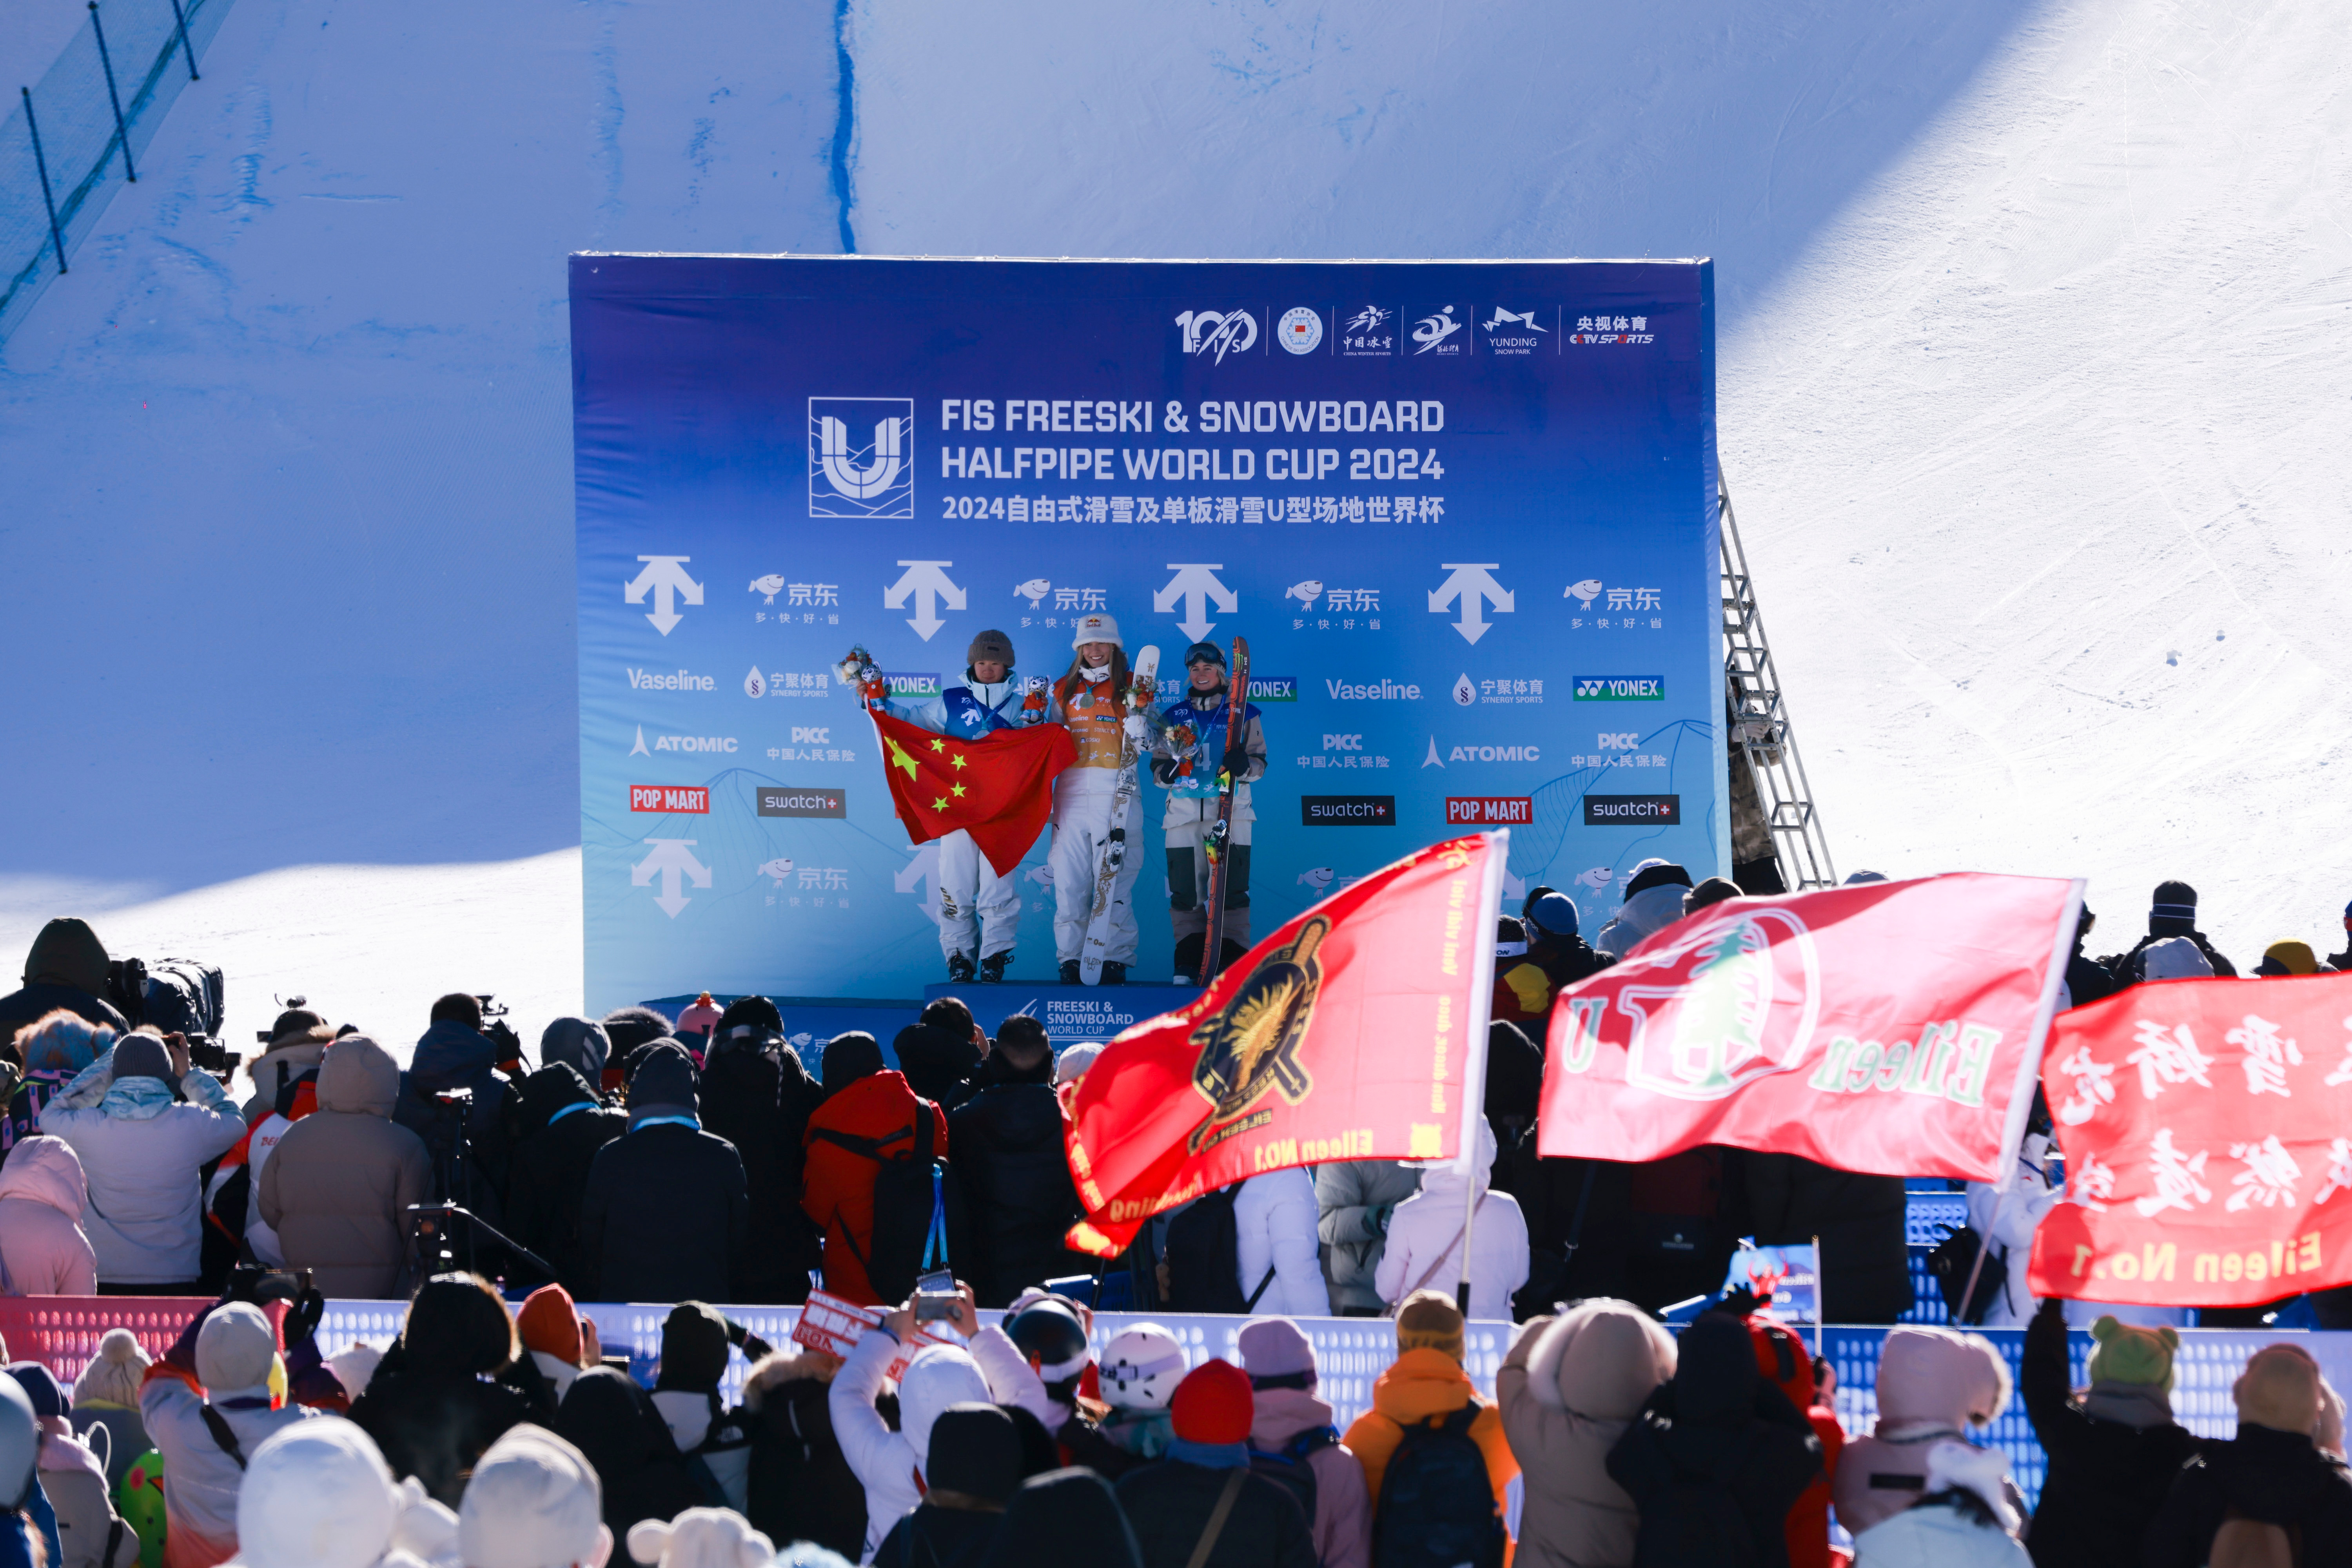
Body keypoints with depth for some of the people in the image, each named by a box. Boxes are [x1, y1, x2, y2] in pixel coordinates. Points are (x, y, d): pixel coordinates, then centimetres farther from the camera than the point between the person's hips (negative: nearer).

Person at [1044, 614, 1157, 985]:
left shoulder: (1130, 689, 7)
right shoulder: (1064, 690, 16)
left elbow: (1143, 745, 1)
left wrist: (1138, 711, -15)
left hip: (1115, 795, -3)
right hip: (1071, 794, 3)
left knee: (1114, 879, -7)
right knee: (1068, 879, 0)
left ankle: (1115, 959, -3)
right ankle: (1070, 959, 5)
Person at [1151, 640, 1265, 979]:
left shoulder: (1245, 714, 9)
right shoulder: (1173, 718, 15)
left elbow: (1260, 765, 6)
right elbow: (1158, 771, 15)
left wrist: (1244, 765, -17)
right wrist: (1168, 770, -9)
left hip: (1231, 813, -2)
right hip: (1184, 813, 2)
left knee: (1232, 888, -8)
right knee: (1185, 892, -2)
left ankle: (1232, 960, -5)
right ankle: (1189, 960, 4)